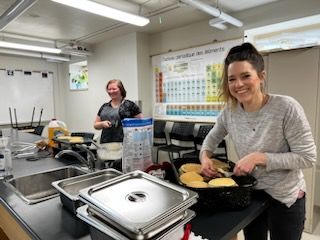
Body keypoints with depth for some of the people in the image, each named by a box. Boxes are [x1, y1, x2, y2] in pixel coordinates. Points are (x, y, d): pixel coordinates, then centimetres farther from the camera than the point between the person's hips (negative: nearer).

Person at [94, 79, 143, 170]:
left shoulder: (130, 105, 0)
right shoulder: (104, 107, 15)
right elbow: (96, 125, 18)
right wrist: (102, 123, -3)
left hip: (124, 144, -4)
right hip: (106, 145, 4)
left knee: (122, 169, -9)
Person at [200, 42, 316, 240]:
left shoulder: (287, 108, -24)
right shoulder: (230, 111, -10)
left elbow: (308, 157, -20)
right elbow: (213, 138, 6)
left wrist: (259, 158, -29)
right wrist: (205, 156, -14)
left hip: (285, 196, -4)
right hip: (250, 193, 4)